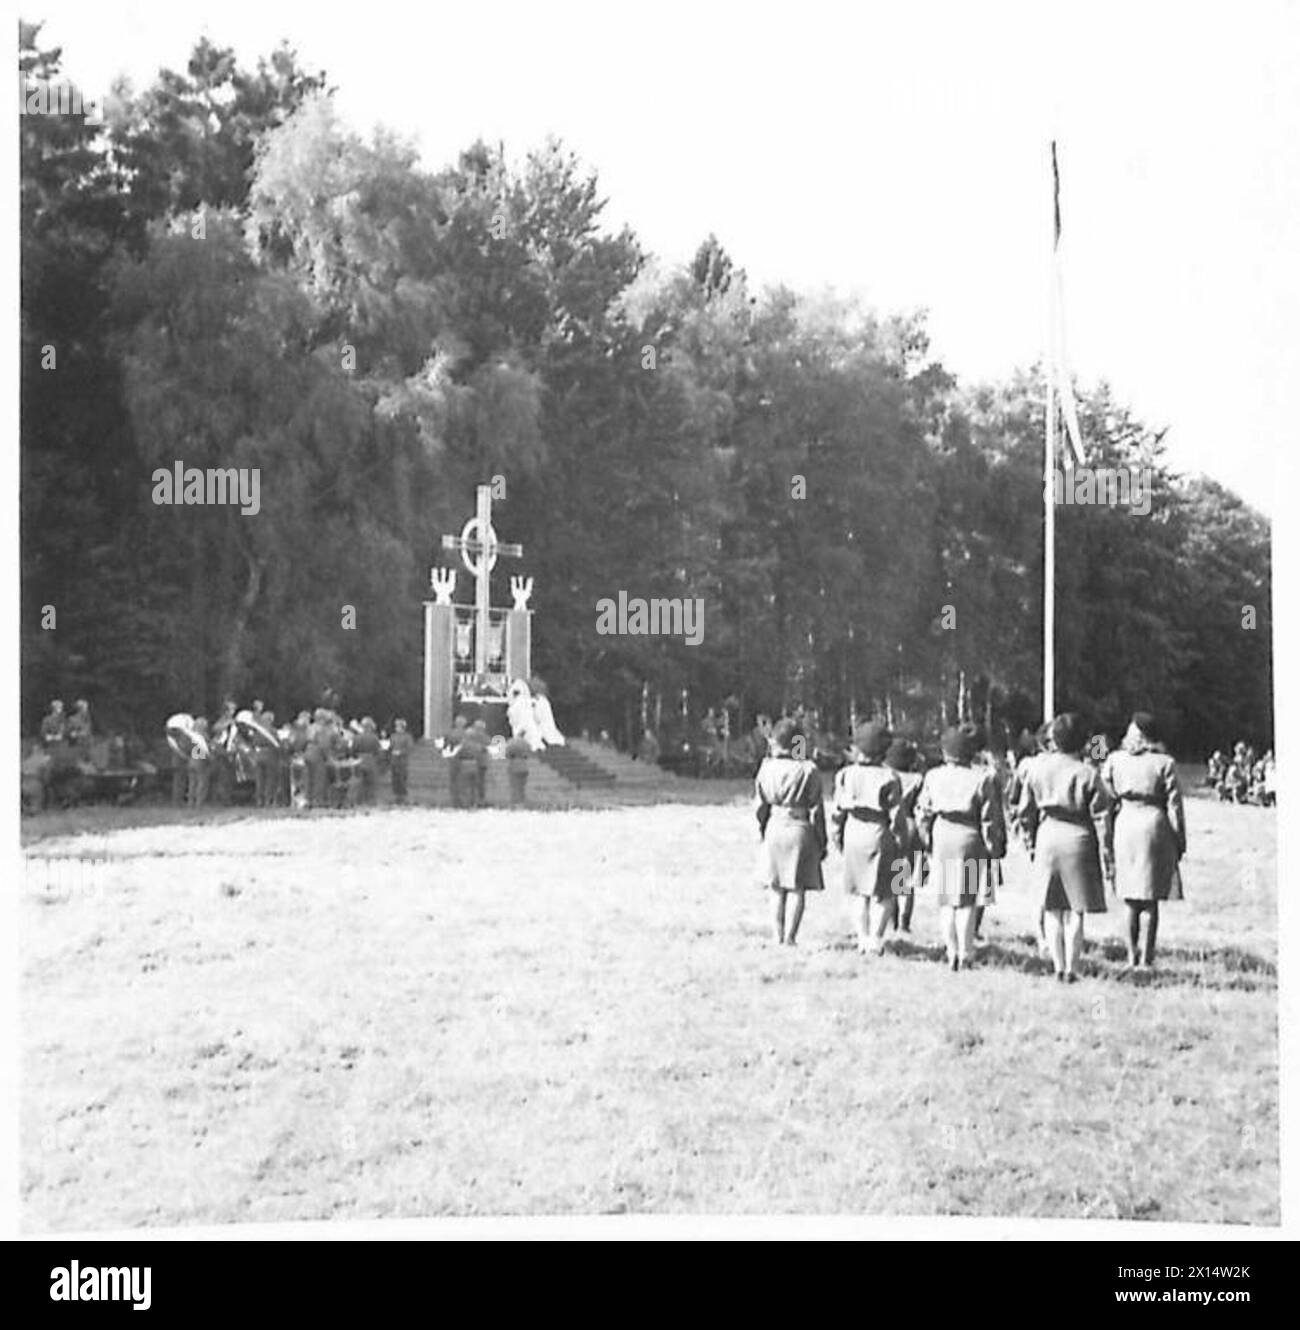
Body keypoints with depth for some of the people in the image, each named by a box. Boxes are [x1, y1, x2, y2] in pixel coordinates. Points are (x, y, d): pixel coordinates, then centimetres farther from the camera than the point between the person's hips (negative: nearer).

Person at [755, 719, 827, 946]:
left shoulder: (766, 768, -1)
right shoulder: (808, 771, -8)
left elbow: (759, 806, 3)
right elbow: (816, 810, -5)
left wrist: (761, 832, 17)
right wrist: (821, 842, 3)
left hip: (773, 829, 3)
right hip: (801, 829, -3)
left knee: (777, 889, 12)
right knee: (797, 889, 2)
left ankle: (777, 937, 13)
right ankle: (789, 938, -2)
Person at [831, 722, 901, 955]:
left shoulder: (846, 775, 0)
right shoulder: (889, 778, -12)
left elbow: (837, 811, 4)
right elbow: (896, 816, -11)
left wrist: (838, 839, 16)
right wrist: (901, 846, -1)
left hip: (854, 833, 4)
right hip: (879, 834, -4)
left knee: (860, 892, 16)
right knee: (884, 894, 7)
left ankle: (863, 940, 17)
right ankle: (875, 941, 3)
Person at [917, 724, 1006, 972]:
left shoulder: (933, 776, 3)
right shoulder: (983, 778, -7)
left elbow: (922, 812, 6)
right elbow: (990, 818, -7)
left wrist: (927, 840, 17)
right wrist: (995, 847, 2)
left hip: (941, 840, 3)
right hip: (970, 840, -3)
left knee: (946, 900, 12)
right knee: (967, 901, 3)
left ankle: (952, 953, 11)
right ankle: (964, 955, 3)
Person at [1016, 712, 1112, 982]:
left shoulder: (1037, 768, 2)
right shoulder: (1088, 773, -8)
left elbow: (1025, 812, 7)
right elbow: (1101, 818, -8)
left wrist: (1031, 843, 18)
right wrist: (1106, 856, -3)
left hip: (1047, 839, 3)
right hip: (1078, 840, -3)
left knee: (1053, 910, 11)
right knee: (1075, 911, 4)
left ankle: (1058, 967, 11)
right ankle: (1071, 968, 4)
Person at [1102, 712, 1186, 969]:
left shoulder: (1114, 760, 3)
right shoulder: (1164, 763, -3)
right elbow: (1174, 805, -4)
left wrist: (1105, 840, 13)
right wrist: (1180, 841, 3)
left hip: (1124, 825, 2)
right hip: (1154, 824, -2)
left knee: (1130, 895, 12)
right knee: (1151, 896, 3)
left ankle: (1132, 953, 14)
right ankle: (1147, 955, 2)